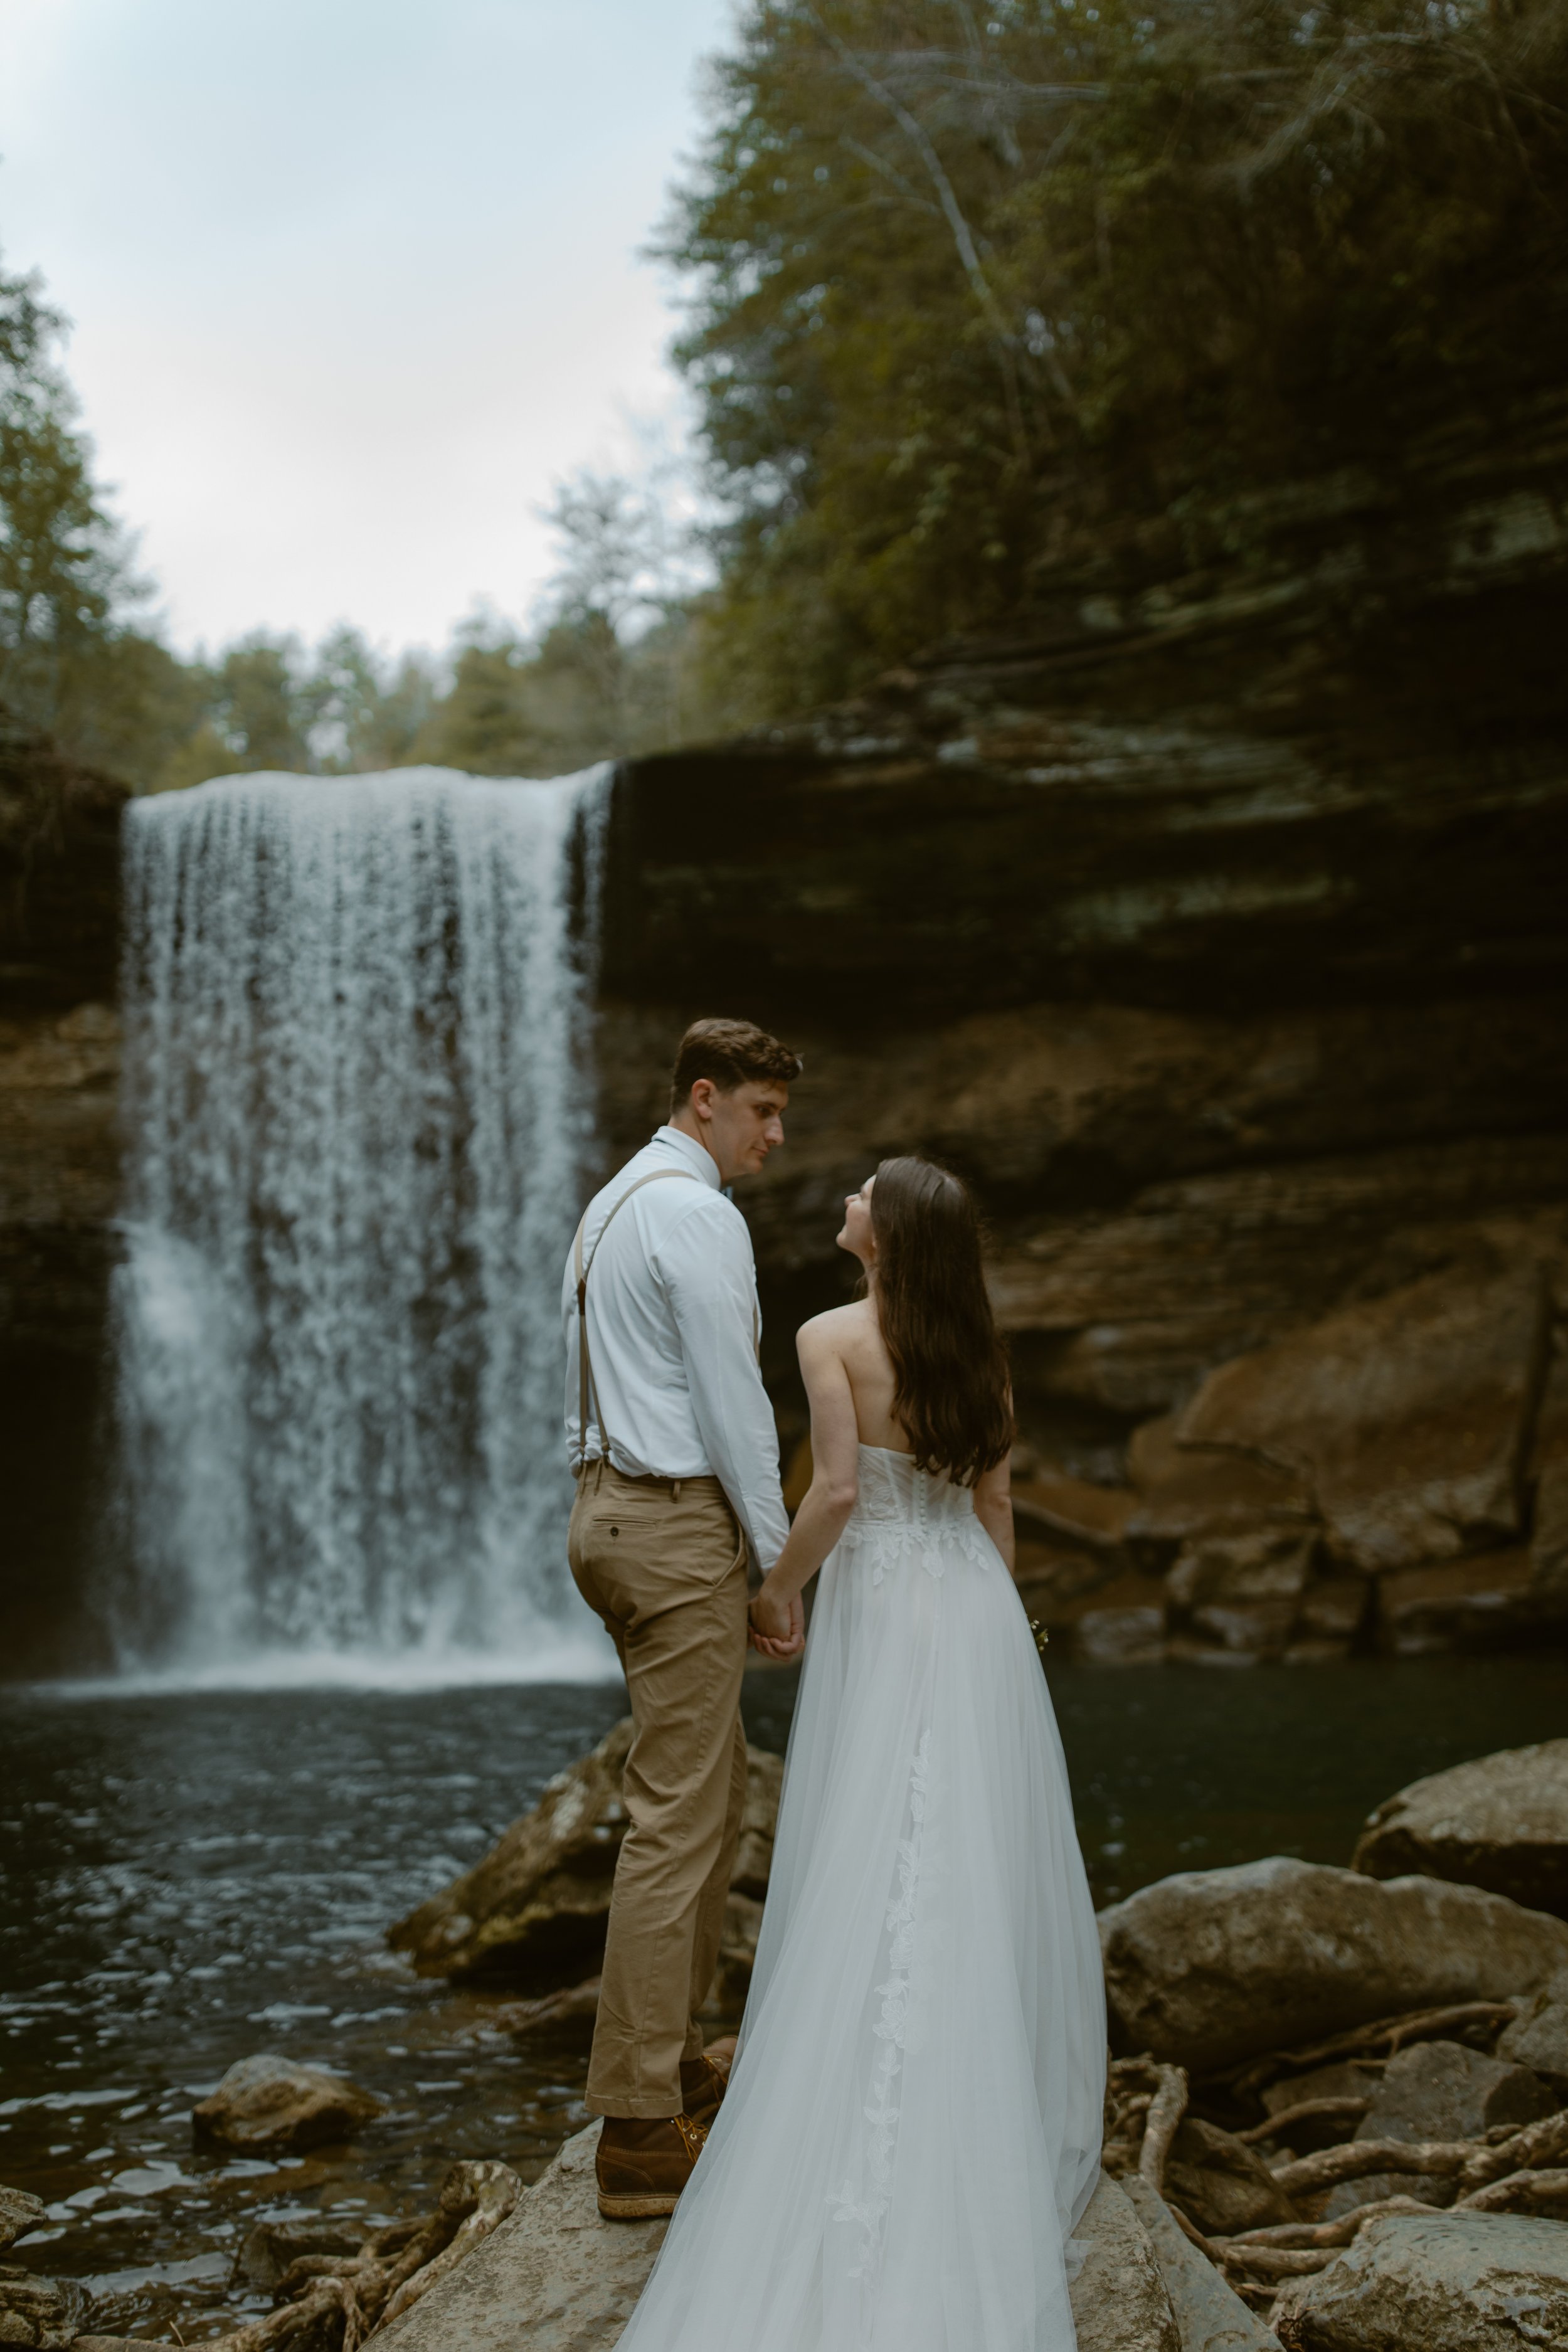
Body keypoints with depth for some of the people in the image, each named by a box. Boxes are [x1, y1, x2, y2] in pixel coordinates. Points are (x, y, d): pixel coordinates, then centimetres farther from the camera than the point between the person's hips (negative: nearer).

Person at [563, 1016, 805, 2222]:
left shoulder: (616, 1204, 17)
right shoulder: (696, 1214, -15)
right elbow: (733, 1398, -17)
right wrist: (780, 1559, -10)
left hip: (612, 1505, 11)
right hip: (677, 1526, -11)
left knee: (720, 1784, 19)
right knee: (678, 1816, -7)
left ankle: (675, 2062, 27)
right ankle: (640, 2128, -4)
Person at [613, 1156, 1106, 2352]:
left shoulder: (833, 1337, -10)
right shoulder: (977, 1347, 7)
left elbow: (838, 1489, -17)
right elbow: (995, 1503, 10)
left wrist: (779, 1587, -1)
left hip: (881, 1610, -5)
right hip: (978, 1605, 5)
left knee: (872, 1870, 2)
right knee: (983, 1869, 10)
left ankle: (876, 2126, 6)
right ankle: (997, 2108, 16)